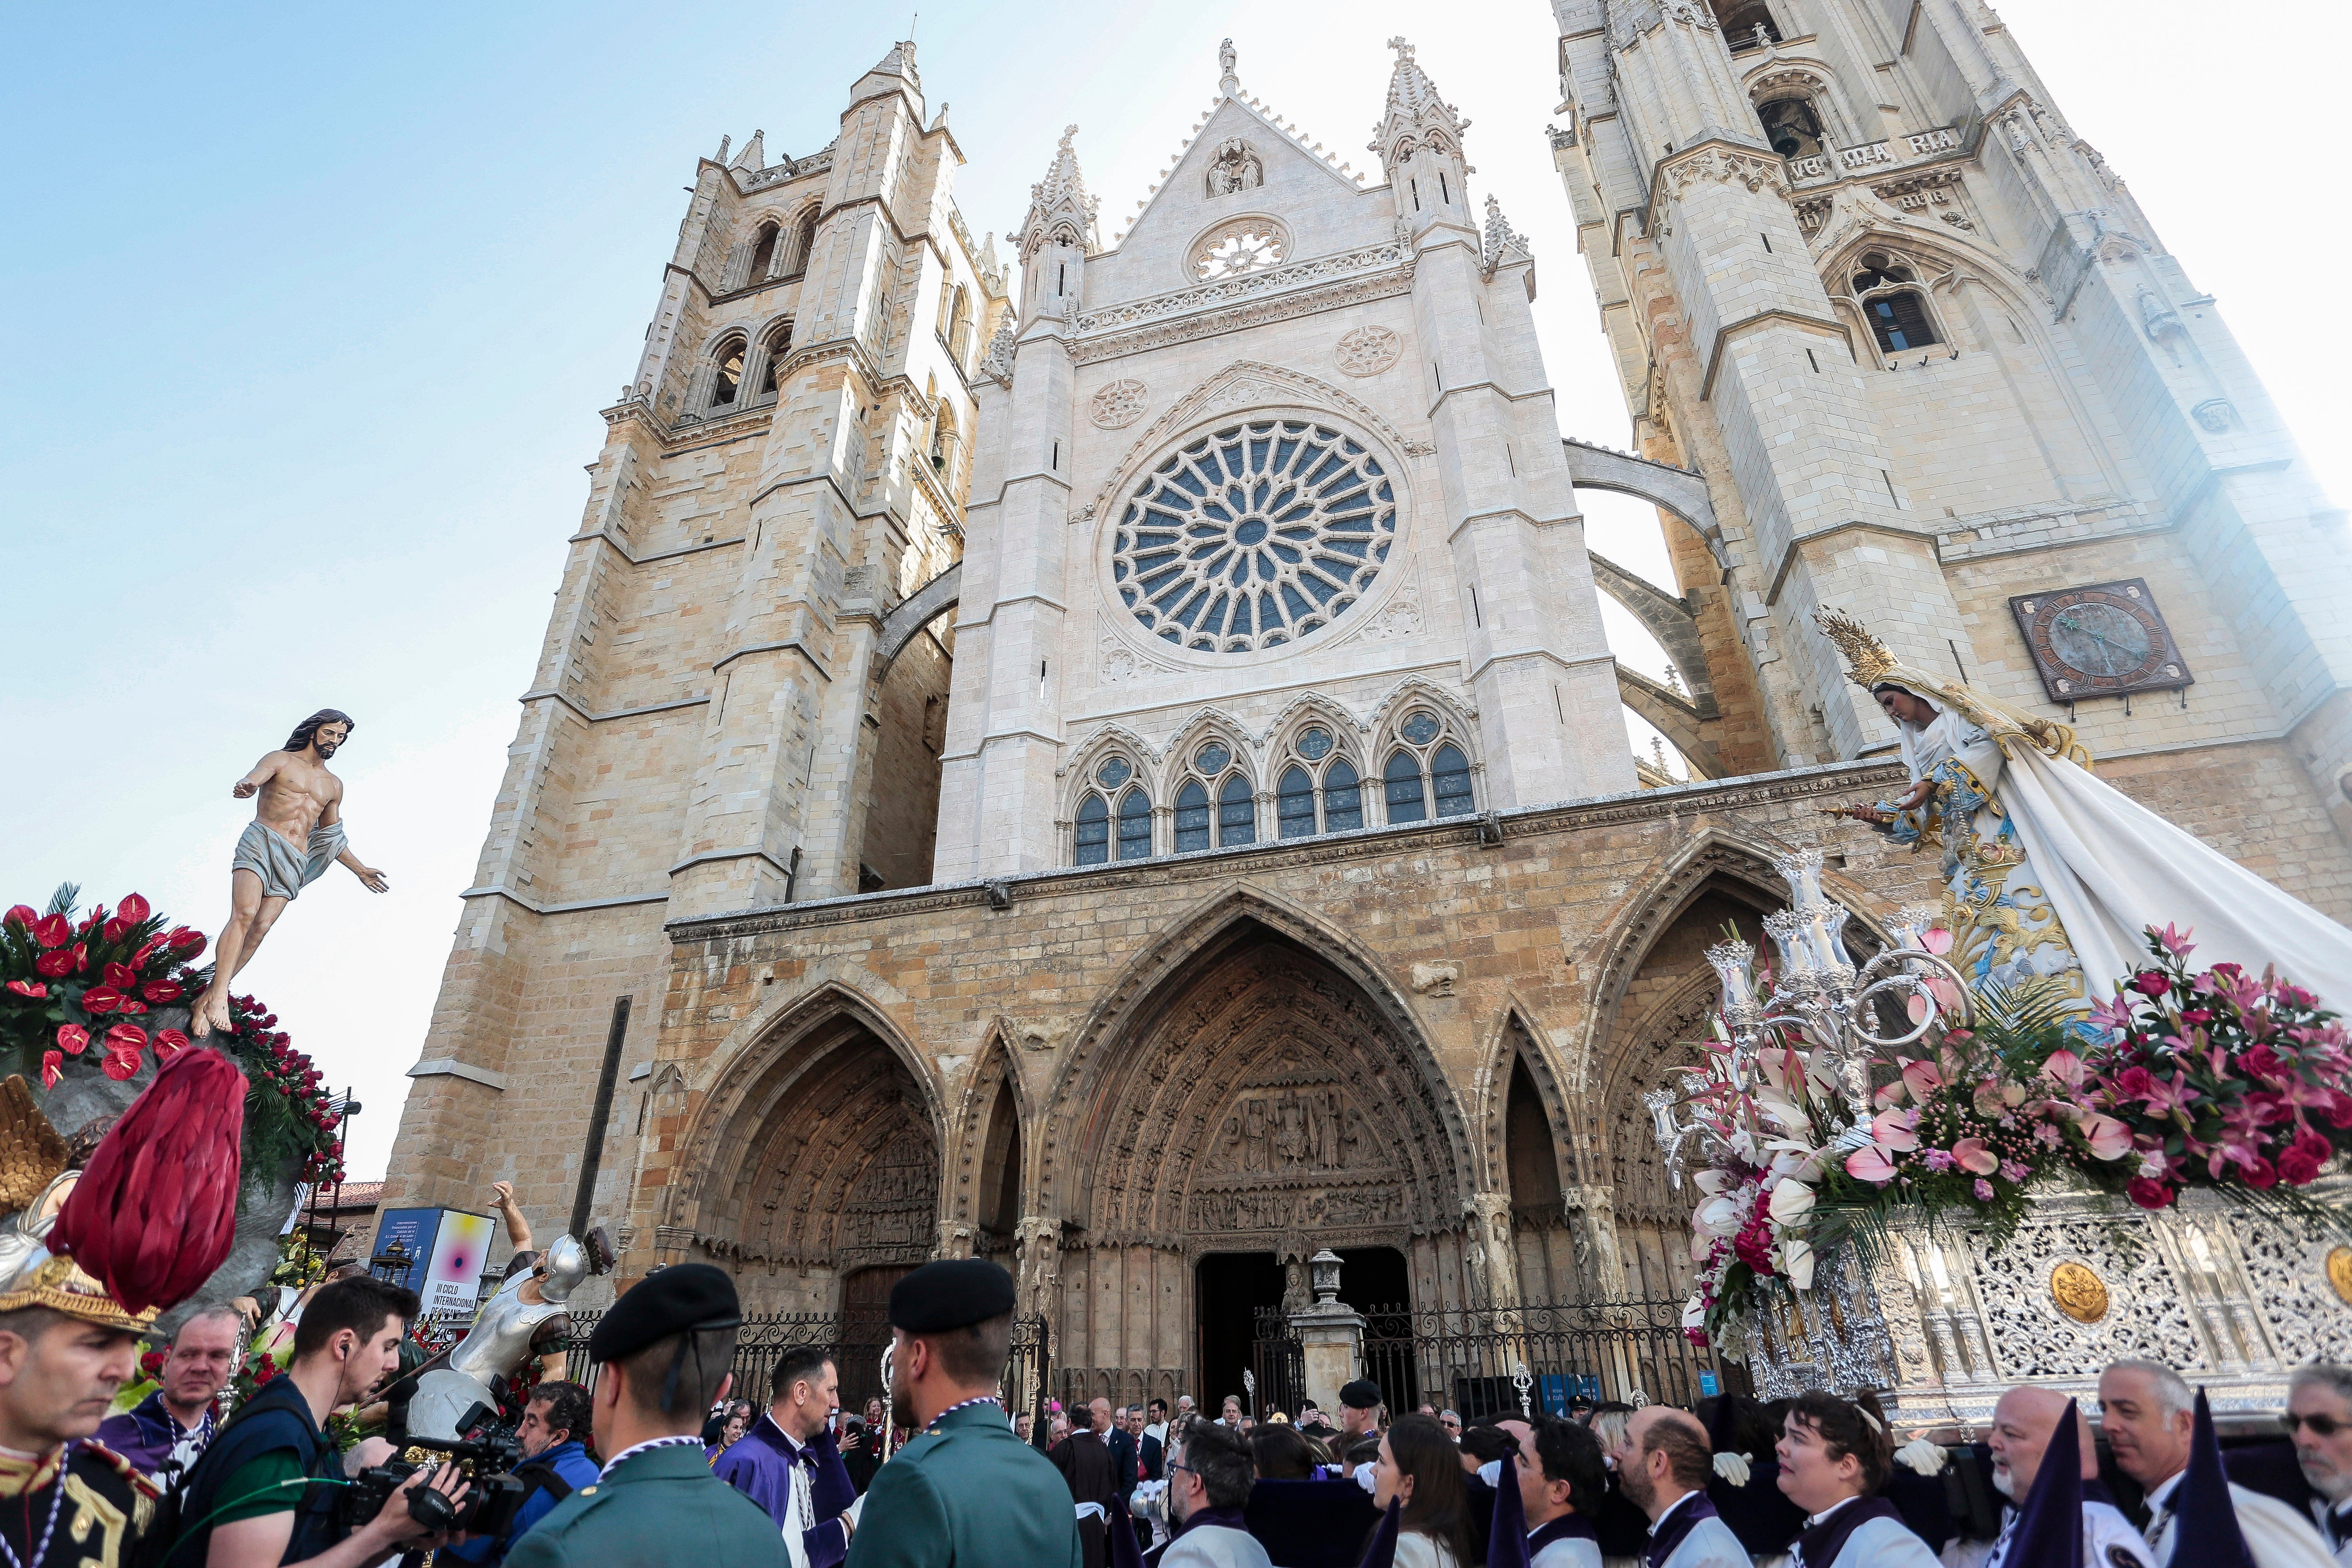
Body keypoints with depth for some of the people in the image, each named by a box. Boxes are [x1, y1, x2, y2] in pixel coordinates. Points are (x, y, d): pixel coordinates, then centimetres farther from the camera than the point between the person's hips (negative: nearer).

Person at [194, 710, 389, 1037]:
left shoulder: (334, 786, 24)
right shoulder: (280, 760, 10)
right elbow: (252, 780, -12)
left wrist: (359, 869, 31)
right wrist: (244, 787, -37)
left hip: (294, 862, 4)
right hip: (261, 842, -4)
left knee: (260, 928, -9)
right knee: (244, 914, -23)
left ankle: (207, 999, -5)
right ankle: (219, 996, -29)